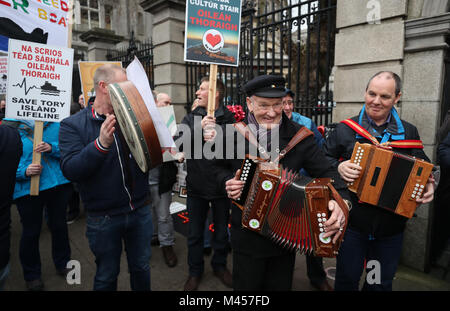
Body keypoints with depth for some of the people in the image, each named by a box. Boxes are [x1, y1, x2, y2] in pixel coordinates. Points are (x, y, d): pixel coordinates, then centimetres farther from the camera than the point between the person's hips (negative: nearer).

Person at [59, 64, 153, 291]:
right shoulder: (73, 125, -8)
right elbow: (70, 170, -20)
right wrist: (101, 144, -34)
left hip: (140, 211, 3)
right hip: (103, 219, -2)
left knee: (141, 268, 21)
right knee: (106, 276, 19)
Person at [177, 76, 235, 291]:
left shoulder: (229, 118, -5)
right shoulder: (191, 118, 1)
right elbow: (178, 145, -13)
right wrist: (198, 129, -27)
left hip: (221, 186, -1)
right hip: (196, 186, 2)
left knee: (221, 231, 17)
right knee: (195, 233, 15)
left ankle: (220, 265, 42)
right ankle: (195, 271, 38)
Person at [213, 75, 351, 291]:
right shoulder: (233, 135, -8)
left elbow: (325, 171, -9)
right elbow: (220, 168, 8)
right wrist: (227, 182, -13)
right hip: (247, 235, 0)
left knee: (281, 285, 22)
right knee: (246, 285, 18)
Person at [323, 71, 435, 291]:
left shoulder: (409, 132, 5)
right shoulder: (345, 129, -2)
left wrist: (427, 186, -5)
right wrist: (338, 167, -18)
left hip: (391, 226, 2)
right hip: (351, 222, -2)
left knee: (382, 283, 19)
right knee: (347, 279, 13)